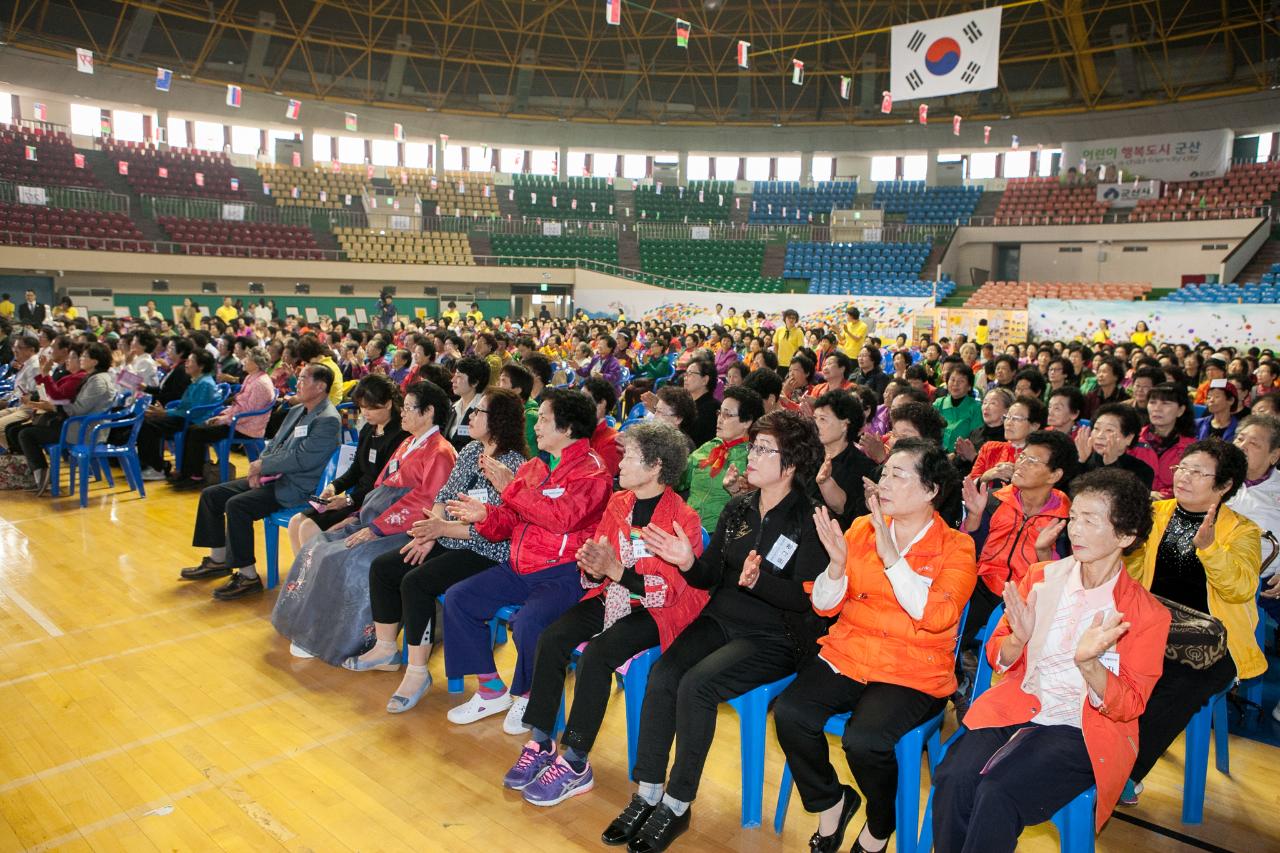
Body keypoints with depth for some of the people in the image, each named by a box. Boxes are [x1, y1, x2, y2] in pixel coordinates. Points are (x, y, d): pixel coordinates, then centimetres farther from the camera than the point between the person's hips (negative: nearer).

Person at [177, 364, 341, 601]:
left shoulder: (328, 420, -17)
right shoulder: (296, 411, 14)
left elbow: (302, 459, -23)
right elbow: (274, 444, 18)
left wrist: (263, 465, -13)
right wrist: (259, 468, -1)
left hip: (293, 487, -10)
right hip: (272, 477, 10)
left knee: (236, 505, -26)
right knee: (210, 495, 6)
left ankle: (248, 577, -15)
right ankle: (219, 561, 19)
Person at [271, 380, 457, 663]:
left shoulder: (440, 453, -12)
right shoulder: (408, 444, 20)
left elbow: (422, 501, -21)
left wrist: (375, 529, -22)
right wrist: (358, 517, 10)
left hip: (403, 530, -10)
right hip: (374, 520, 10)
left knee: (350, 560, -26)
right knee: (318, 547, 0)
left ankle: (339, 642, -10)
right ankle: (310, 628, 6)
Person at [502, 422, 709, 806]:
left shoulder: (683, 519, -14)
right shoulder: (618, 503, 6)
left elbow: (669, 590, -18)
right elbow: (599, 569, 10)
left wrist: (615, 570, -27)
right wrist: (592, 567, -15)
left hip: (655, 611, -6)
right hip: (611, 597, 6)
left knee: (596, 654, -29)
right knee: (551, 638, -17)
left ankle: (575, 765, -16)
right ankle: (540, 745, -5)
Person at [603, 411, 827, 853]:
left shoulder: (809, 520, -10)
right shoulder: (738, 509, 8)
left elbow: (807, 597, -16)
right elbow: (712, 576, 10)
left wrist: (759, 580, -32)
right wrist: (689, 562, -11)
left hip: (775, 637, -5)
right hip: (721, 620, 6)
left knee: (696, 684, -26)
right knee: (661, 676, -18)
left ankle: (677, 805, -9)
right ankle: (647, 794, -5)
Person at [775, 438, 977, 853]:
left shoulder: (956, 548, -2)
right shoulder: (862, 528, 7)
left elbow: (937, 616, -19)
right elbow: (825, 606, 6)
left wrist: (891, 555, -21)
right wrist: (838, 562, -14)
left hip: (913, 672, -3)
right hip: (847, 654, 4)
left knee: (864, 739, -29)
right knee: (789, 713, -21)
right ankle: (831, 802, 8)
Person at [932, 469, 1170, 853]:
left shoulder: (1147, 614, -3)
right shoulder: (1041, 577, 6)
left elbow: (1129, 706, -5)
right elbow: (999, 658, 10)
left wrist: (1088, 662, -25)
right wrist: (1018, 639, -14)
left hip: (1081, 730, -3)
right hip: (1016, 706, 3)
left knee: (998, 793, -30)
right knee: (954, 779, -27)